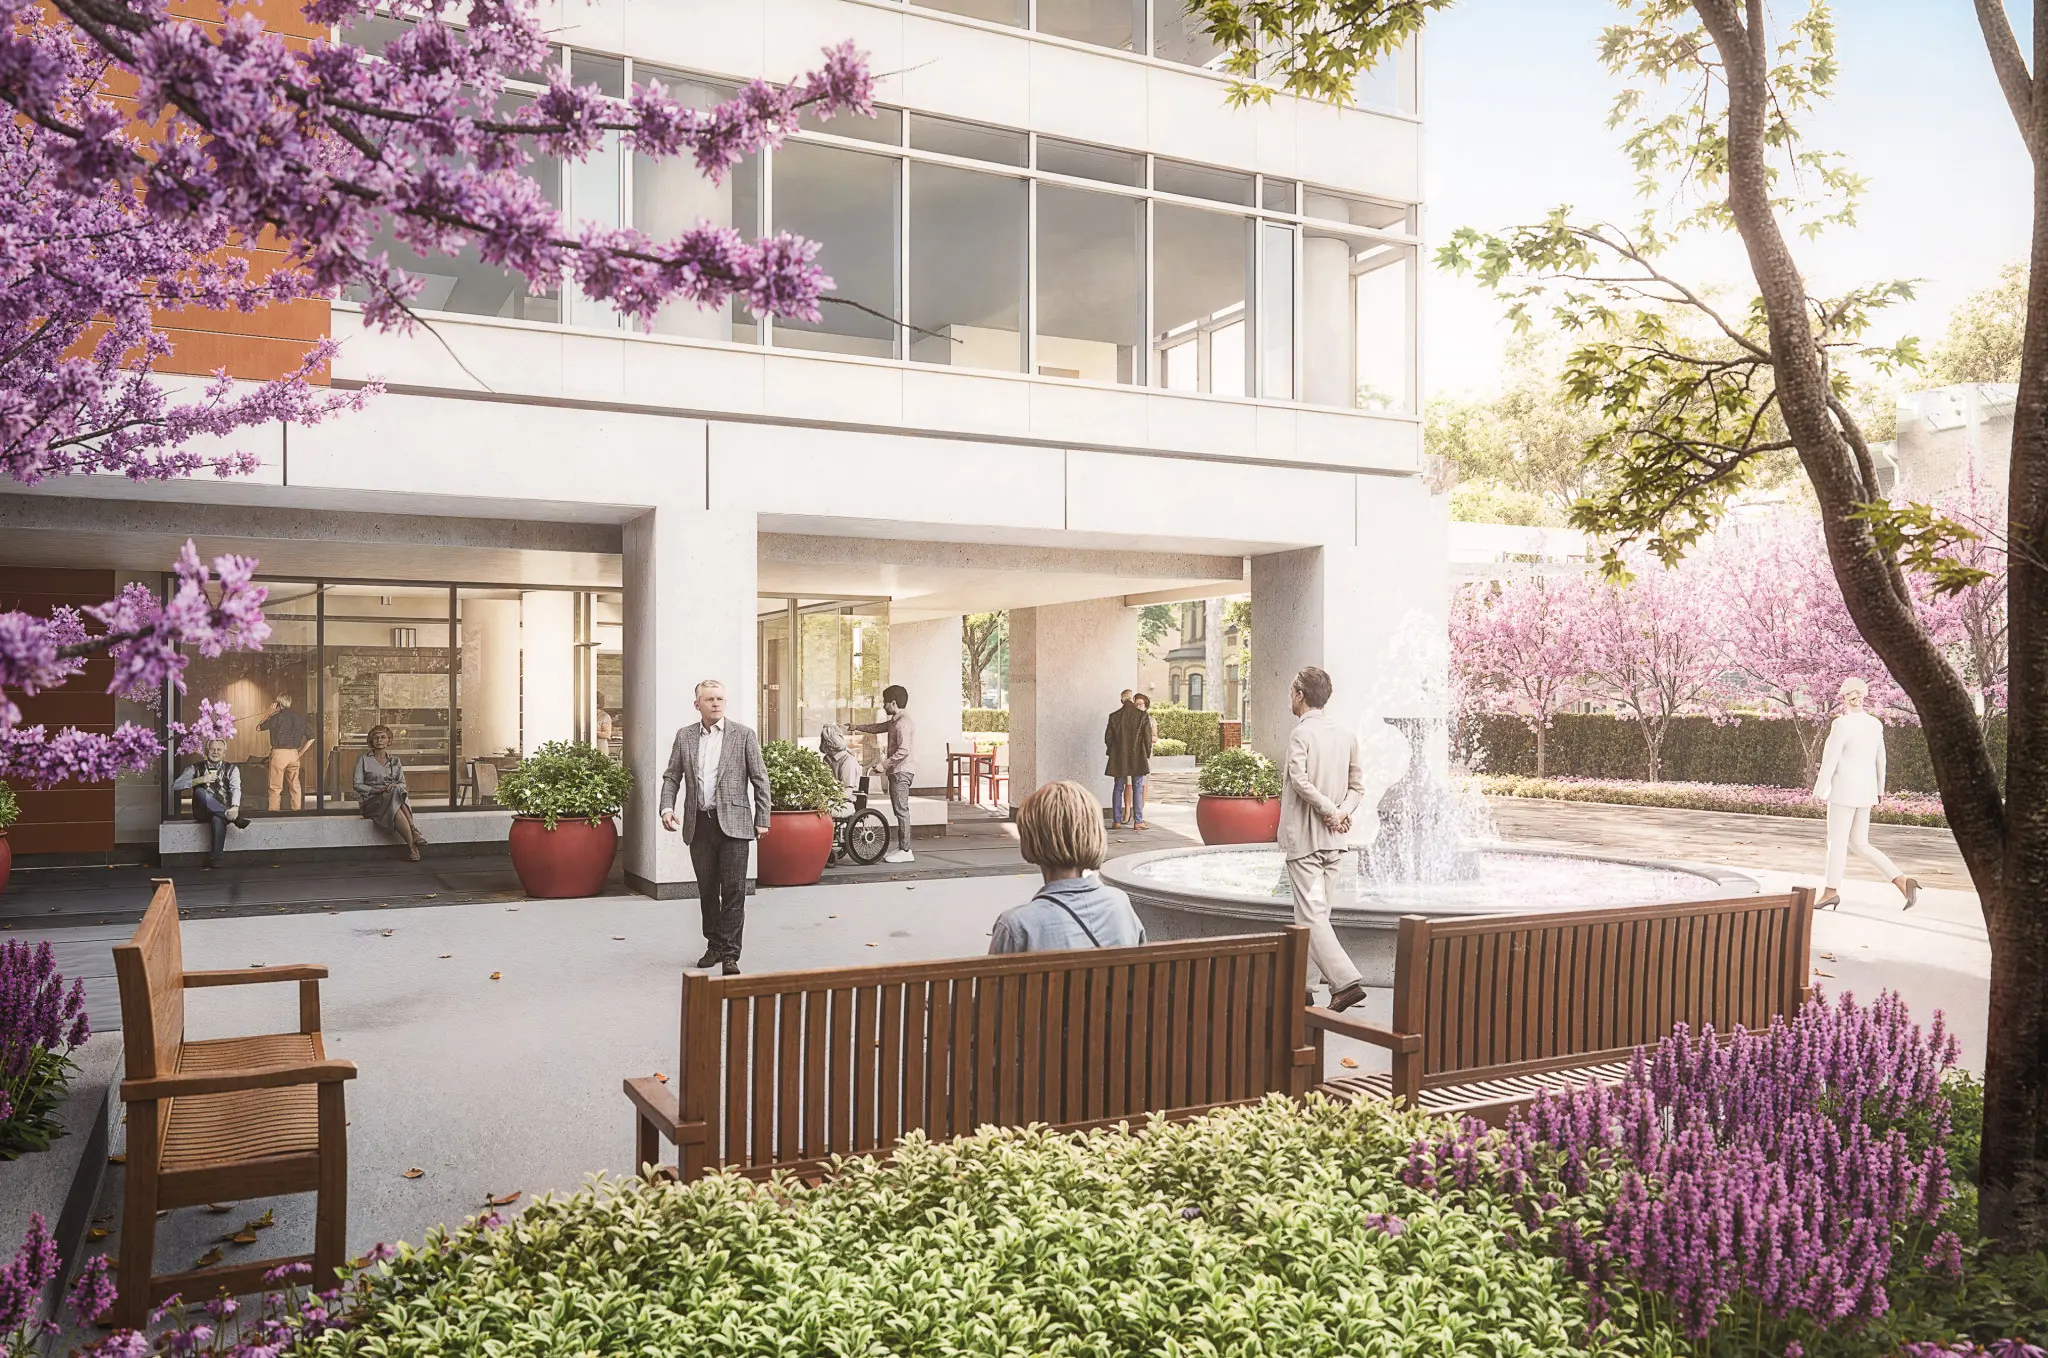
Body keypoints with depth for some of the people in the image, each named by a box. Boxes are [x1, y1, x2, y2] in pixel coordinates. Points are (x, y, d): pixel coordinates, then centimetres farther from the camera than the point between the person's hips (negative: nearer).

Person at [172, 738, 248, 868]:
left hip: (222, 811, -1)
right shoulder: (196, 767, 10)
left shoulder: (231, 769, 9)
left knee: (218, 820, -38)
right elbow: (176, 785, -1)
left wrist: (235, 807, -29)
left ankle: (215, 860, -35)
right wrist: (199, 780, -16)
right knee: (200, 792, -31)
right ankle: (236, 818, -37)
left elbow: (235, 789, -9)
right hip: (202, 812, 1)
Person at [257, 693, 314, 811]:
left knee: (276, 787, 0)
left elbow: (258, 728, 6)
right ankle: (297, 810, 10)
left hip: (279, 753, -4)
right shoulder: (299, 718, 8)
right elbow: (311, 737, 11)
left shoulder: (277, 717, -7)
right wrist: (300, 753, 13)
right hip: (294, 754, 5)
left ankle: (274, 811, 0)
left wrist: (269, 713, 10)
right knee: (295, 786, 9)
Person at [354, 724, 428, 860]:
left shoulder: (395, 760, 18)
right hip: (371, 801, -3)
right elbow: (357, 784, 3)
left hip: (395, 798, 3)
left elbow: (402, 783, 13)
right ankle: (412, 844, -41)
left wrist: (395, 786, -11)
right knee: (395, 807, -37)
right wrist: (376, 790, -13)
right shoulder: (364, 759, 8)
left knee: (398, 791, -36)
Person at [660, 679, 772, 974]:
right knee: (707, 890, 13)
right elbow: (671, 777, 11)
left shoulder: (744, 735, 1)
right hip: (698, 825, 3)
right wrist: (667, 807, -6)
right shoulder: (684, 736, 9)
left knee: (734, 891, -7)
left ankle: (730, 954, -5)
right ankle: (714, 945, 26)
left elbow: (760, 779, 1)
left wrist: (762, 819, -2)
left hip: (733, 824, -3)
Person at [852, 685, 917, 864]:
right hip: (897, 770, 10)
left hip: (902, 770, -10)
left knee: (901, 810, -9)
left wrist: (885, 763, -21)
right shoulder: (894, 721, 16)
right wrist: (856, 727, 33)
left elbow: (903, 751, -24)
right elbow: (878, 727, 32)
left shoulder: (903, 723, -17)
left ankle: (905, 851, -7)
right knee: (899, 810, 12)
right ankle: (901, 847, 17)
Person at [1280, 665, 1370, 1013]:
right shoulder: (1346, 735, 10)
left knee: (1312, 913, -7)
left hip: (1303, 837, -7)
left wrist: (1329, 810, -15)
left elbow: (1300, 781, -24)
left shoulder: (1301, 733, -12)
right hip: (1333, 840, 7)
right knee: (1315, 912, 15)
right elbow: (1358, 786, 8)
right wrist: (1343, 813, -5)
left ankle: (1346, 981, -18)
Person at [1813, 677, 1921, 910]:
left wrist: (1821, 790, -9)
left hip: (1844, 789, -7)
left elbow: (1830, 759, -15)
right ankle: (1902, 881, 3)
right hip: (1865, 790, 7)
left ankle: (1832, 891, 4)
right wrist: (1879, 788, 26)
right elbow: (1880, 759, 16)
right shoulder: (1875, 724, 8)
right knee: (1860, 844, 13)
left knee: (1837, 841, 1)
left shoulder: (1842, 724, -15)